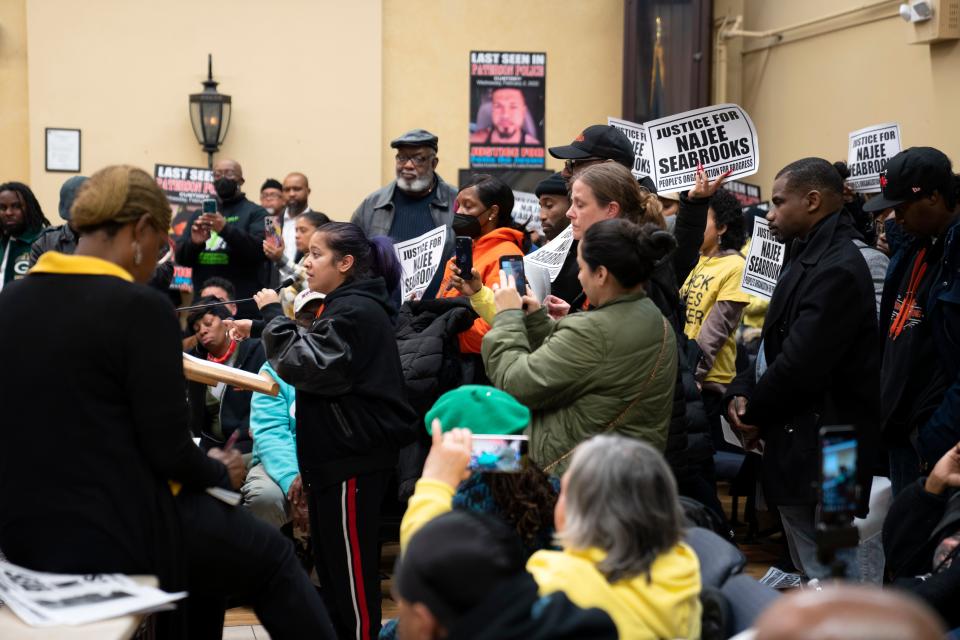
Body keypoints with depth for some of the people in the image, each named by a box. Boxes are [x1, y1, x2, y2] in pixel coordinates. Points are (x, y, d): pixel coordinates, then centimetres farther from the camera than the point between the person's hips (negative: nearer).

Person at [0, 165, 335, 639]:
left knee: (218, 542, 29)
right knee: (271, 556, 16)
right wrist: (220, 472, 6)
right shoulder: (139, 306, -18)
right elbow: (169, 452, -16)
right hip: (117, 531, -7)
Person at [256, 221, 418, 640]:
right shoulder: (348, 305, 19)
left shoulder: (355, 311, -14)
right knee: (333, 559, 16)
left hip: (354, 456, -11)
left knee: (350, 563, -5)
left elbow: (307, 366, -22)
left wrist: (274, 316, -14)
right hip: (337, 451, 11)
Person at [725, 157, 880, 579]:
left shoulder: (837, 269, -20)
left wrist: (754, 412, -7)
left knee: (823, 577, -5)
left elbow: (800, 363, -23)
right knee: (807, 573, 19)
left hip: (820, 456, -11)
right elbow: (777, 343, 18)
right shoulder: (809, 258, 14)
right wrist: (742, 393, 0)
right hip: (797, 447, 11)